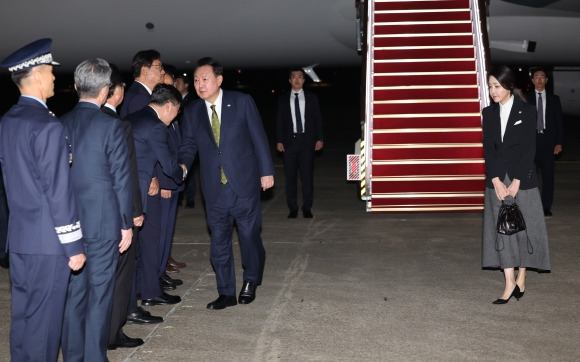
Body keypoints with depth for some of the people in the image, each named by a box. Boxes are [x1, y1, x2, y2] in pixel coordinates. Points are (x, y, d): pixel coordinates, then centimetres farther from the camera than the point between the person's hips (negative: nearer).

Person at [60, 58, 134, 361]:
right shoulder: (110, 126, -12)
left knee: (73, 291, 15)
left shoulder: (60, 124, 1)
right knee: (99, 293, 5)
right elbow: (121, 180, -11)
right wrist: (127, 224, -2)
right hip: (103, 222, -5)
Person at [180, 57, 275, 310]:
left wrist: (266, 171, -4)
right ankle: (226, 293, 19)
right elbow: (188, 146, 6)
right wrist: (181, 166, -14)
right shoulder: (191, 112, 4)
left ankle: (251, 281, 32)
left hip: (245, 183, -2)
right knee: (219, 241, 7)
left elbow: (258, 137, -2)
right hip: (215, 187, 3)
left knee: (249, 235, 7)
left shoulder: (242, 102, -4)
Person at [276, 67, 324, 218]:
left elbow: (317, 119, 7)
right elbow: (279, 121, 7)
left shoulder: (312, 97, 8)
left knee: (307, 176, 0)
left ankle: (307, 208, 9)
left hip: (307, 140, 0)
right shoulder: (283, 99, 8)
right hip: (290, 141, 1)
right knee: (290, 176, 2)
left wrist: (319, 139, -1)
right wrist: (279, 141, -1)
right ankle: (293, 208, 10)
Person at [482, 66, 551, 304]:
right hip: (497, 179, 3)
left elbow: (529, 149, -8)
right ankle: (509, 283, 3)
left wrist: (516, 181, -13)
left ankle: (521, 277, 17)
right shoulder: (489, 113, 5)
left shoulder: (526, 112, -5)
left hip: (522, 177, -3)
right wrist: (496, 181, -9)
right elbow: (488, 149, 1)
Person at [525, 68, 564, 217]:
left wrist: (559, 142, 1)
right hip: (531, 139, -1)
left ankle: (546, 207, 8)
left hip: (548, 140, 2)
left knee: (548, 174, 2)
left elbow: (559, 122, 9)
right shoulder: (526, 99, 5)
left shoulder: (554, 99, 11)